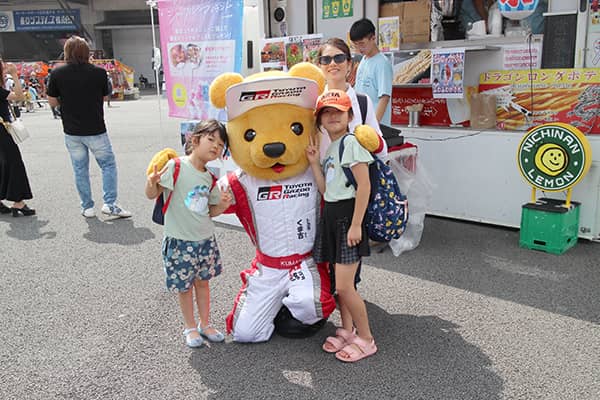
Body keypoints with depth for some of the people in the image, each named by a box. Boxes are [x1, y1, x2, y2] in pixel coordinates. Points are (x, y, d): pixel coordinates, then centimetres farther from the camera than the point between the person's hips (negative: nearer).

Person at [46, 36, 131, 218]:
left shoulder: (57, 73, -5)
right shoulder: (99, 72, -8)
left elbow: (52, 102, 1)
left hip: (72, 132, 2)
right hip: (95, 130, -2)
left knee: (80, 169, 12)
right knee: (108, 164, 10)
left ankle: (87, 207, 18)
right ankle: (110, 204, 1)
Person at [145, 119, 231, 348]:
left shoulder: (210, 179, 4)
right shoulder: (176, 166, -16)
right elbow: (152, 194, -19)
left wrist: (222, 205, -8)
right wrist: (152, 183, -40)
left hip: (205, 239, 6)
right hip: (180, 241, -5)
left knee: (202, 281, 18)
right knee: (184, 286, 9)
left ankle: (205, 324, 35)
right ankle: (190, 327, 29)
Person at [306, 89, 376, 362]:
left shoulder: (350, 142, -10)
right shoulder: (329, 148, 16)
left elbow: (364, 185, -17)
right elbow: (325, 189, 9)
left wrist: (356, 224, -20)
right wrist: (314, 162, 1)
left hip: (347, 214, -8)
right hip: (330, 216, 9)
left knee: (344, 286, -8)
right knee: (339, 282, 15)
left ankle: (366, 339, 9)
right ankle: (347, 331, 30)